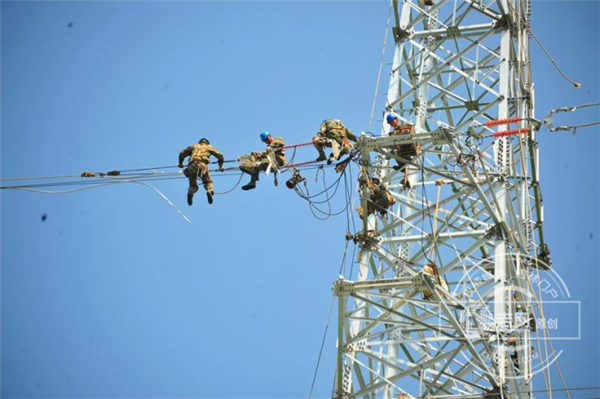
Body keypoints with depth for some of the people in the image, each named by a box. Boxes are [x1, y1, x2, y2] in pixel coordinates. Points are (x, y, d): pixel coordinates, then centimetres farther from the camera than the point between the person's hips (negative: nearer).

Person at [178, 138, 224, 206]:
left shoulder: (194, 146, 32)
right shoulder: (209, 147, 29)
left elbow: (182, 153, 28)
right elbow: (220, 156, 25)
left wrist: (180, 163, 40)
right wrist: (220, 166, 36)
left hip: (192, 166, 1)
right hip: (202, 166, -1)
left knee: (193, 185, 13)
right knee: (208, 182, 16)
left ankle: (190, 192, -23)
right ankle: (210, 191, -19)